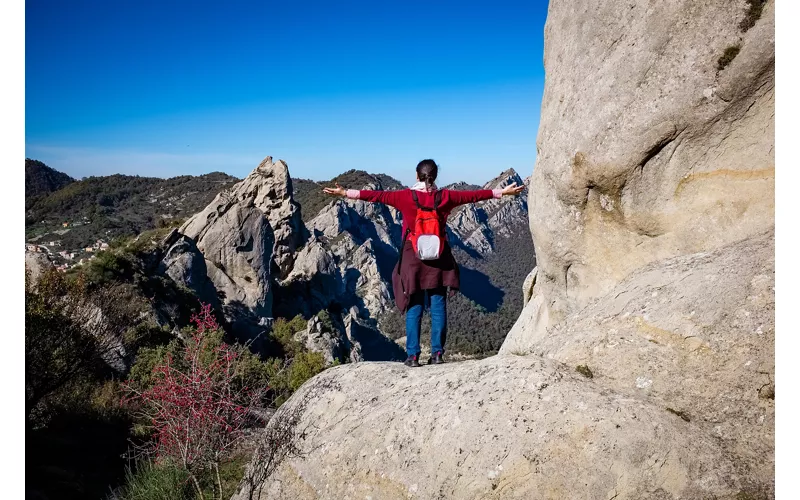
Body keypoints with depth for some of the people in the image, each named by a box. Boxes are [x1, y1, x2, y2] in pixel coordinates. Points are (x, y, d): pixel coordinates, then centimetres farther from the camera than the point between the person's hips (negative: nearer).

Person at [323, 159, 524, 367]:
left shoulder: (406, 196, -7)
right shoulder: (445, 197, -2)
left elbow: (378, 196, -5)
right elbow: (473, 195, 6)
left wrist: (345, 193, 0)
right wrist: (502, 192, 18)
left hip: (413, 258, -1)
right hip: (438, 259, 1)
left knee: (414, 308, 5)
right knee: (438, 307, 7)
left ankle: (413, 355, 5)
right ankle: (437, 353, 10)